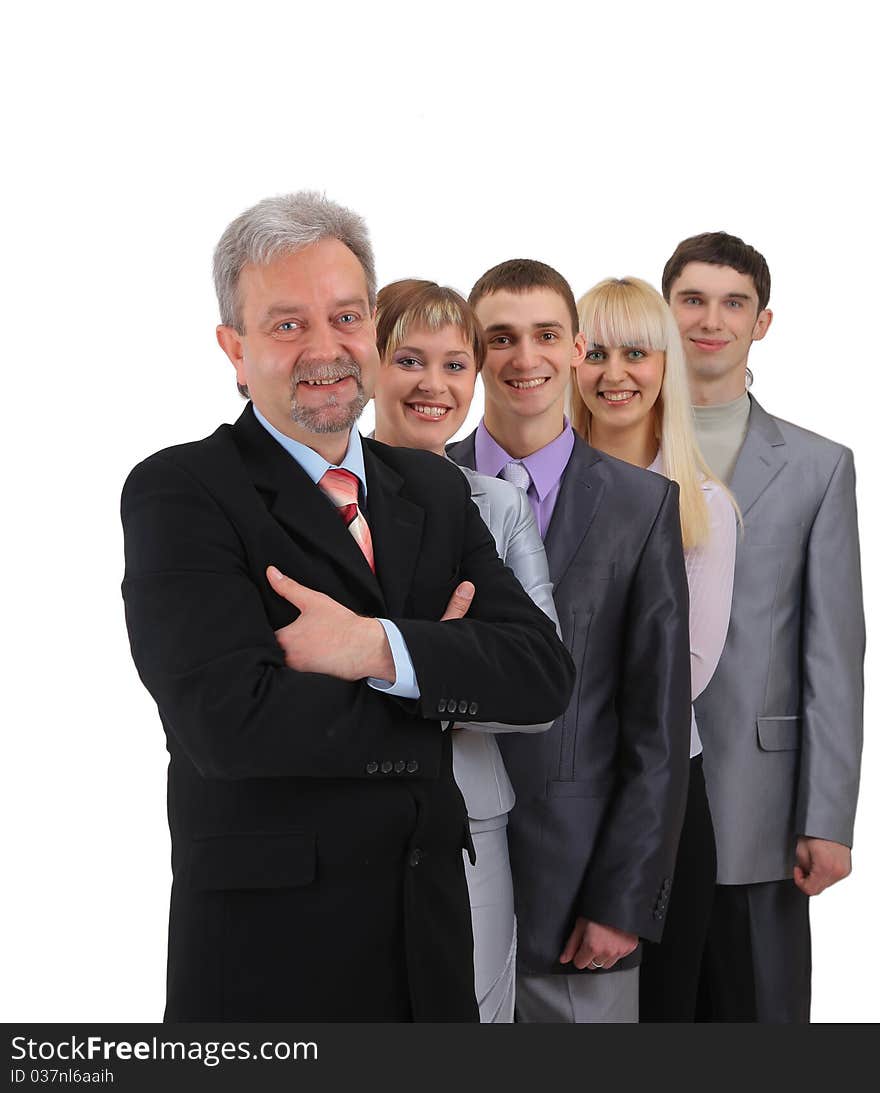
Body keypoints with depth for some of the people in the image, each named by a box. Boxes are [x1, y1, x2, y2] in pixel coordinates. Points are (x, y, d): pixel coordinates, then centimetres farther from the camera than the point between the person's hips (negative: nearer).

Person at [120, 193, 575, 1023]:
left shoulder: (436, 491, 8)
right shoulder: (178, 493, -9)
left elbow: (544, 672, -2)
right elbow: (228, 718, -21)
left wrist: (380, 647, -18)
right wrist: (442, 681, -9)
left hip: (431, 924, 5)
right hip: (265, 944, -5)